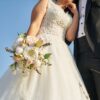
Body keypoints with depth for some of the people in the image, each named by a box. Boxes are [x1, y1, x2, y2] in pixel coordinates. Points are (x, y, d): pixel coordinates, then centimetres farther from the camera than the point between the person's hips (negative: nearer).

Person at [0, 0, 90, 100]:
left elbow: (70, 37, 5)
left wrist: (76, 13, 13)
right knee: (33, 89, -16)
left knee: (58, 90, -7)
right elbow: (34, 25, -5)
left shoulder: (68, 15, 24)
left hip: (60, 54, 5)